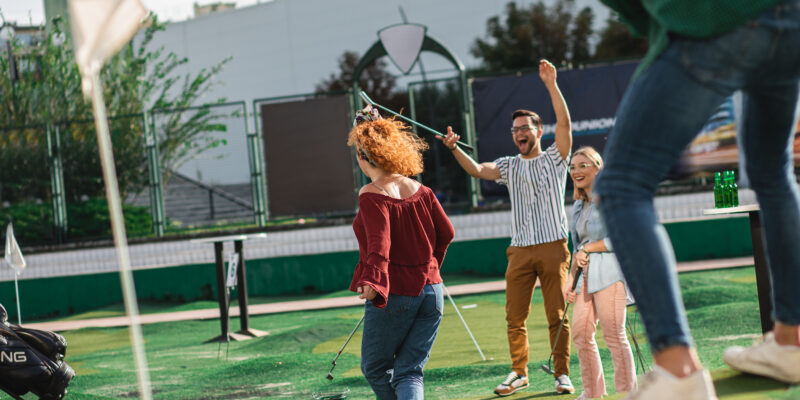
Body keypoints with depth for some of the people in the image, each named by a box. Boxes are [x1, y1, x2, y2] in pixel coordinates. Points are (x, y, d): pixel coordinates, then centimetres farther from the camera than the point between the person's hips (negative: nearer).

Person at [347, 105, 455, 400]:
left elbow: (379, 244, -26)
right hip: (431, 291, 6)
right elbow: (446, 234, 12)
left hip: (393, 295, -6)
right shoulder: (421, 190, 6)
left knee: (375, 368, 14)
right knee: (409, 372, 7)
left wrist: (372, 281, -39)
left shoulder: (371, 196, -12)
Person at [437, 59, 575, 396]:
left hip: (553, 248, -3)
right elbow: (476, 170, -2)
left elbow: (564, 123, -7)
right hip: (520, 251, 3)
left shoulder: (555, 158, 7)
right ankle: (519, 371, 15)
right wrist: (454, 149, -19)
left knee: (557, 316, -1)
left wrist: (551, 85, -16)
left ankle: (562, 373, 6)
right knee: (514, 318, 3)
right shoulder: (509, 166, 14)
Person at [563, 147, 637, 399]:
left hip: (609, 271, -8)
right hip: (587, 275, 8)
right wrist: (571, 277, 17)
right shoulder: (579, 205, 19)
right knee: (580, 332, 5)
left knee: (613, 335, -8)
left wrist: (588, 248, -9)